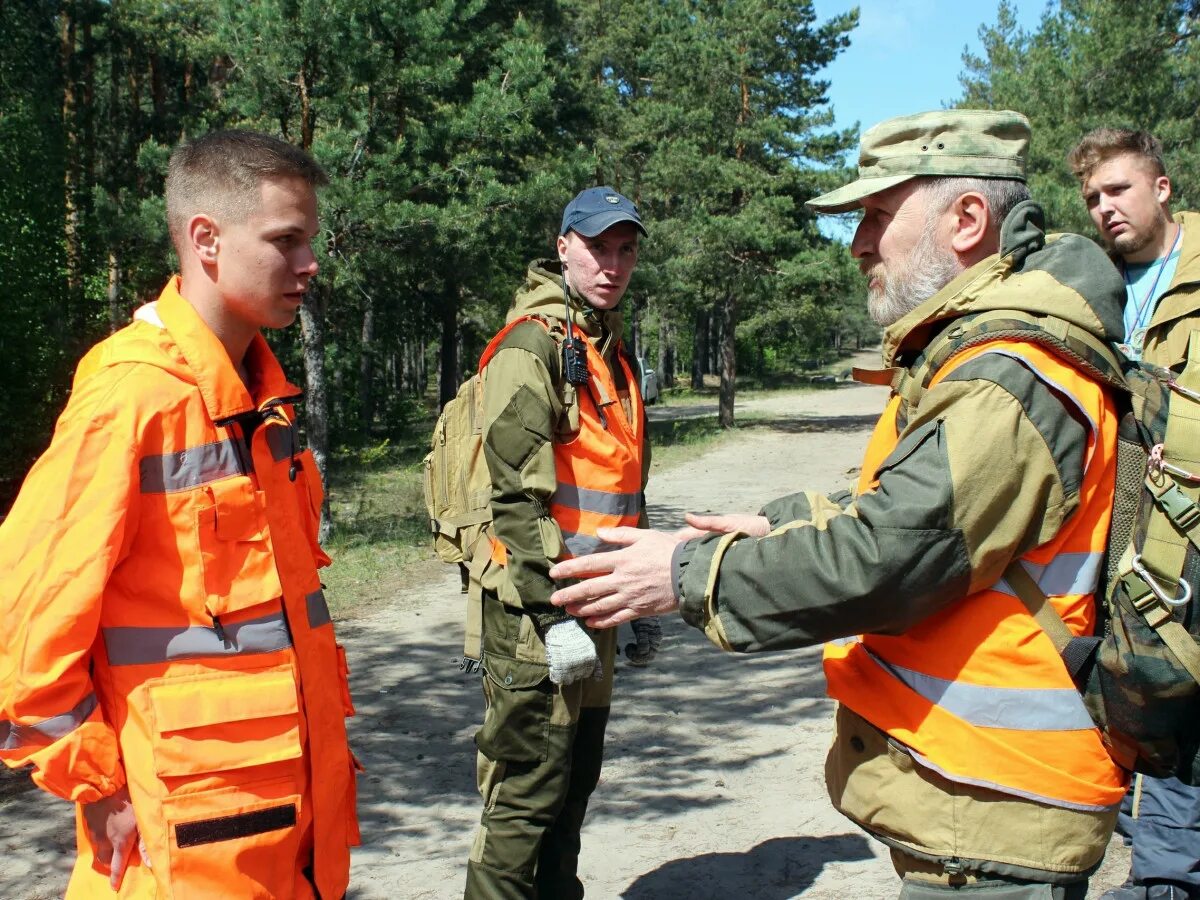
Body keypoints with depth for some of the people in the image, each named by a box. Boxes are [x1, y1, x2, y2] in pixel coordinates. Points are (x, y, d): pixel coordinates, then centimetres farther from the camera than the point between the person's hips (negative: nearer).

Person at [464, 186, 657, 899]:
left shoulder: (611, 352, 17)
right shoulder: (531, 344, -11)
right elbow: (518, 495, -19)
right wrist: (554, 616, -22)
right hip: (538, 613, -9)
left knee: (575, 785, 19)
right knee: (525, 800, -3)